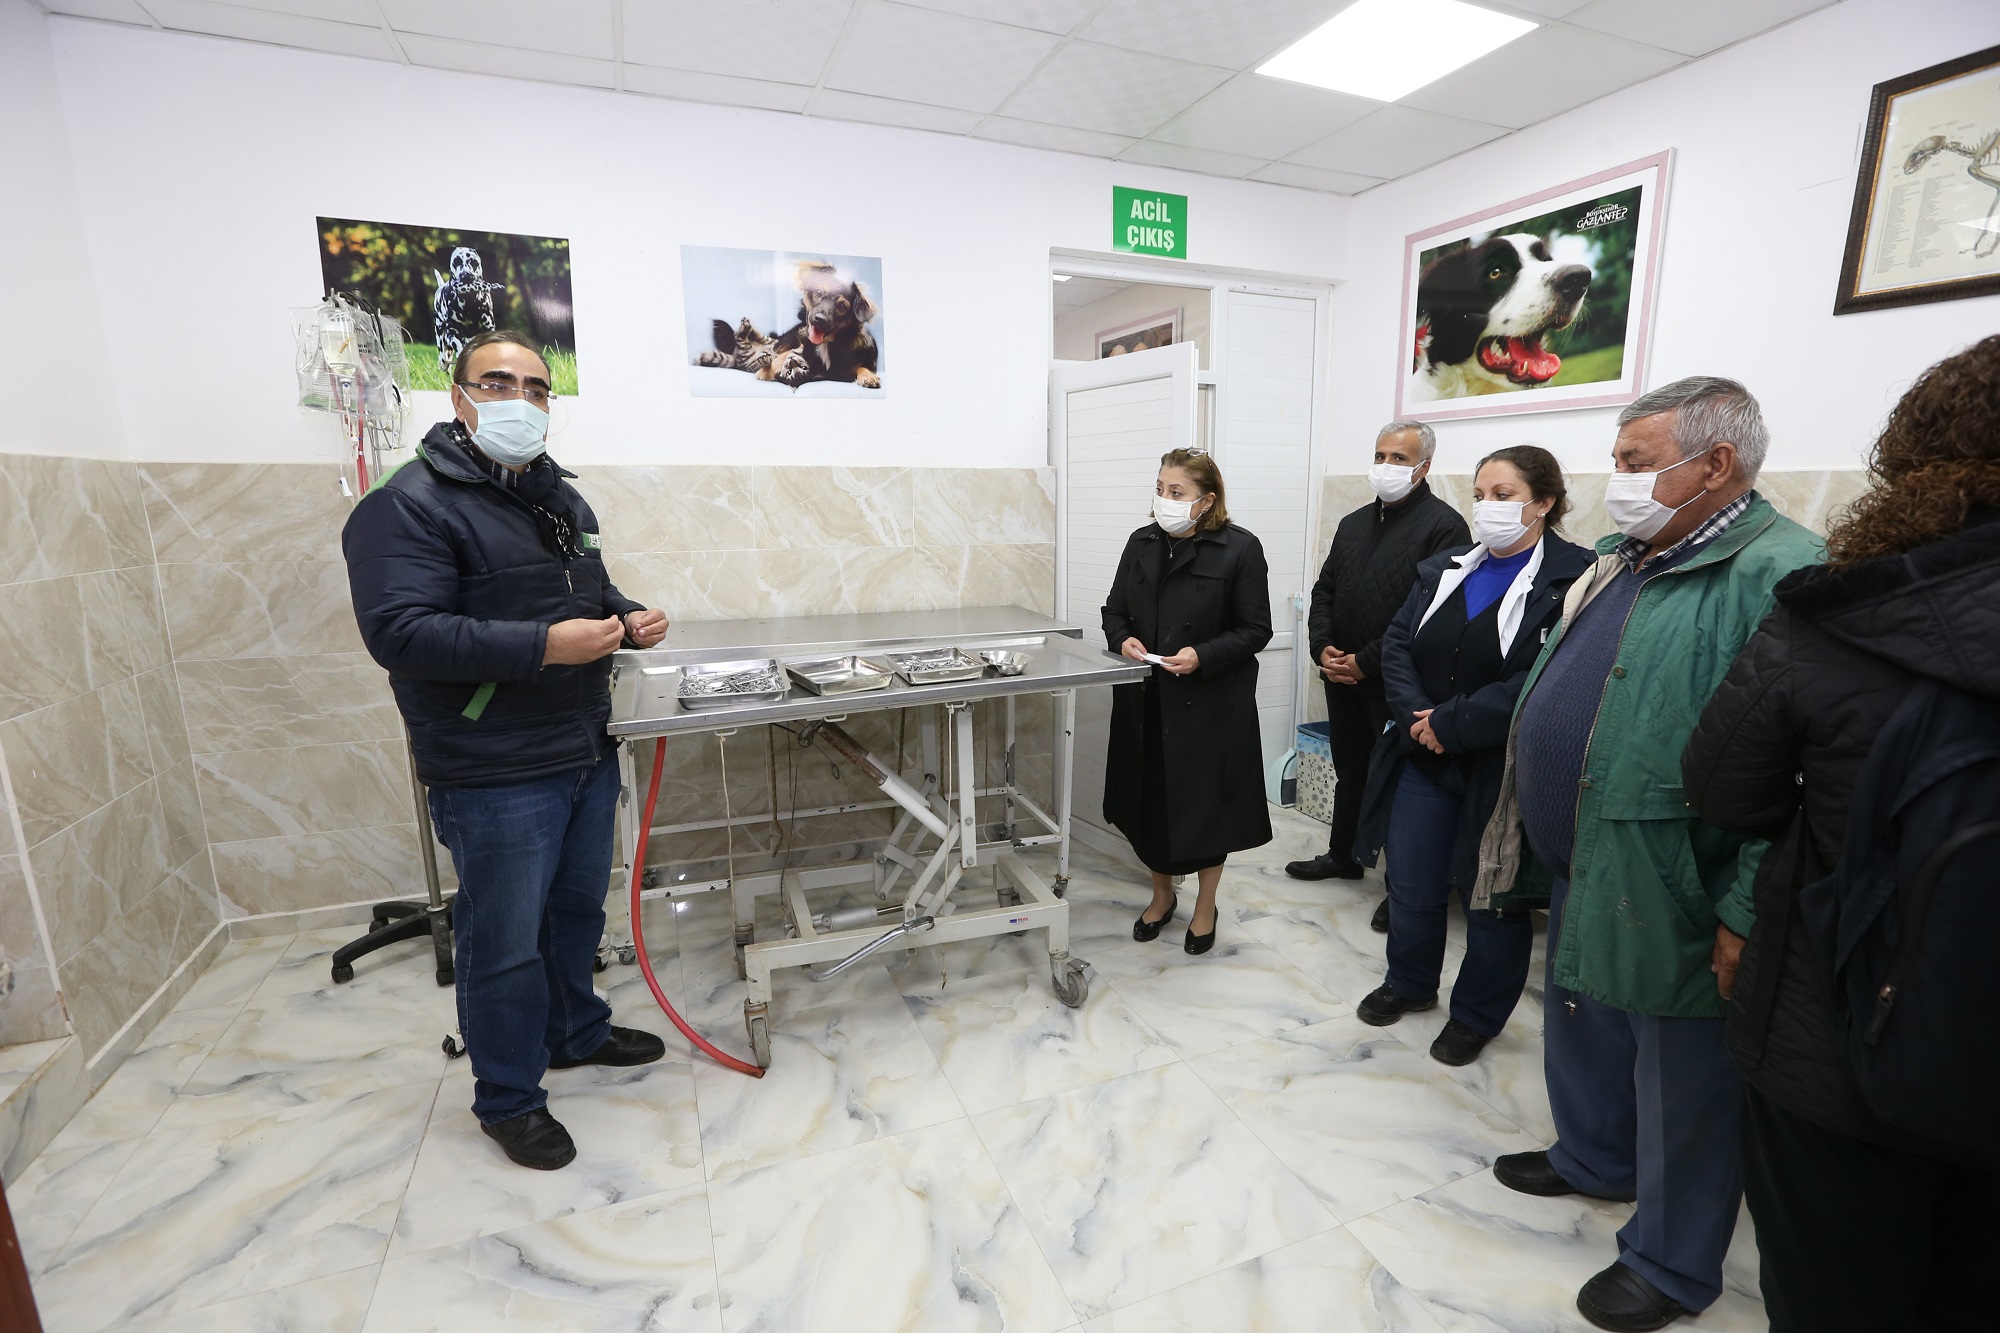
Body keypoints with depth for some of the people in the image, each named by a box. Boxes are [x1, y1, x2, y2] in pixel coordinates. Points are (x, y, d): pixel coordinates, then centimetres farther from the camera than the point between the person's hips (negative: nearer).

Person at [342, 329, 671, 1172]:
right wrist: (544, 646, -29)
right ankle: (507, 1099, 28)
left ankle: (576, 1031, 45)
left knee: (578, 911, 22)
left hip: (587, 753, 8)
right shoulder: (409, 505, -12)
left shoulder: (563, 500, 14)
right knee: (506, 943, 6)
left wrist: (629, 620, 2)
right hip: (496, 777, -7)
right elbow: (399, 630, -22)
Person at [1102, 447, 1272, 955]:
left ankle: (1205, 907, 32)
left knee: (1206, 804, 8)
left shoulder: (1240, 548, -9)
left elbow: (1256, 630, -8)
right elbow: (1114, 610, 11)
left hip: (1210, 703, -4)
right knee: (1150, 799, 13)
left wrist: (1202, 656, -21)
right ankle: (1162, 895, 37)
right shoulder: (1142, 543, 5)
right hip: (1146, 703, 4)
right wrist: (1123, 640, -10)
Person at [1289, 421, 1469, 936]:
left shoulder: (1443, 525, -10)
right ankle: (1343, 855, 38)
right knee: (1349, 772, 20)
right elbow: (1324, 591, 15)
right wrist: (1323, 648, -2)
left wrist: (1366, 663, -18)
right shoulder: (1354, 523, 13)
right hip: (1342, 679, 7)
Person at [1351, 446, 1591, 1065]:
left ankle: (1477, 1015, 35)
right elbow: (1397, 643, 3)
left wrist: (1452, 723, -19)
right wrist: (1418, 718, -12)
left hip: (1501, 771, -5)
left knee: (1491, 896, 13)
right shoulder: (1445, 569, 9)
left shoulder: (1572, 577, -12)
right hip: (1422, 761, 5)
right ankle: (1410, 982, 41)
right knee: (1411, 885, 16)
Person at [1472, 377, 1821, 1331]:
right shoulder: (1620, 559, 9)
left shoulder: (1778, 574, -19)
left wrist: (1746, 918, -23)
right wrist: (1538, 840, 18)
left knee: (1682, 1081, 12)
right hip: (1580, 866, 8)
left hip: (1665, 893, -8)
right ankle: (1593, 1160, 49)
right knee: (1580, 1028, 25)